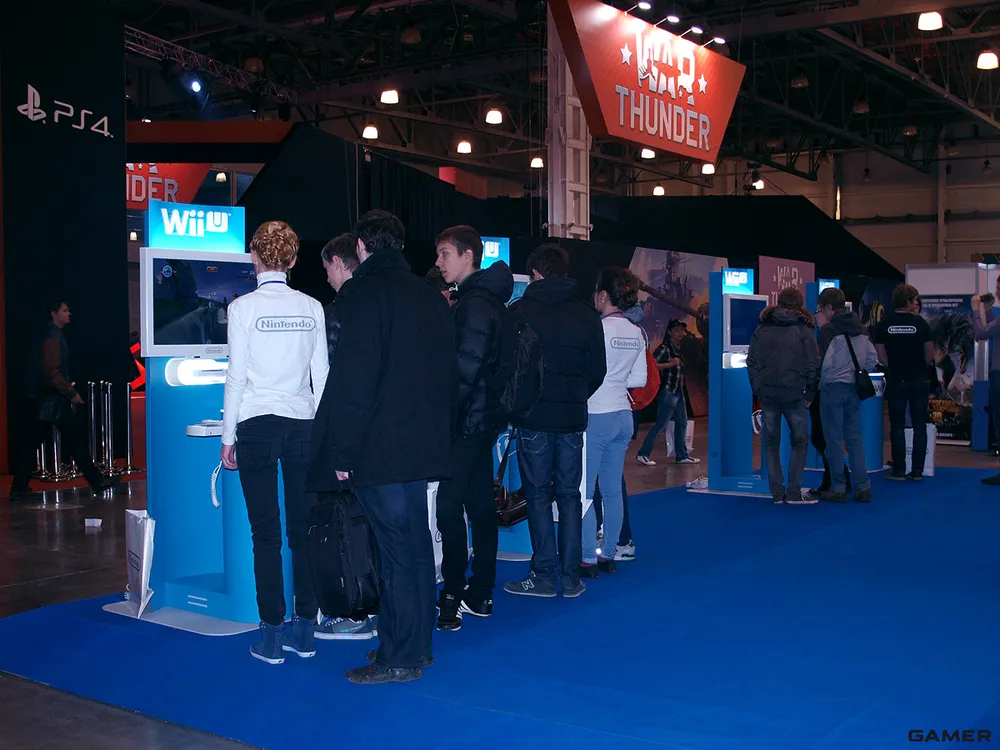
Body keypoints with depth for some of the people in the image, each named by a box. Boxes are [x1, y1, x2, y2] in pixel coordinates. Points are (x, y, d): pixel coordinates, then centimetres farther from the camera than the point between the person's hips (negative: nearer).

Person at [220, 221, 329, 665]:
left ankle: (272, 637, 5)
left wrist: (228, 437, 2)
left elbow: (236, 377, -5)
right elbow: (321, 377, 6)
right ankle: (304, 632, 14)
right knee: (303, 529, 8)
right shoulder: (312, 308, 4)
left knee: (266, 534, 1)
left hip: (257, 427, -3)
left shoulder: (244, 307, -5)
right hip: (302, 427, 3)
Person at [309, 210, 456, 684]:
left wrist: (342, 450, -14)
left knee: (396, 548, -4)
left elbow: (354, 378, -17)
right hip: (424, 444, 8)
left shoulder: (363, 293, -10)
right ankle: (418, 645, 24)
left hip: (379, 448, -8)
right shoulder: (430, 296, 13)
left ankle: (399, 658, 4)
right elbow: (447, 374, 17)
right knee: (416, 542, 14)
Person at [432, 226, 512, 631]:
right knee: (479, 503, 12)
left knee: (449, 505, -7)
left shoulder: (475, 304, -15)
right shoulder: (485, 299, 15)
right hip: (482, 419, 10)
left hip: (468, 420, -10)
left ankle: (453, 598, -4)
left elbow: (466, 368, -21)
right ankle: (480, 594, 20)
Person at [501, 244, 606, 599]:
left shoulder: (520, 311, -4)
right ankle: (571, 577, 10)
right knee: (569, 494, 8)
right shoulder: (587, 315, 6)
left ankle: (544, 575, 4)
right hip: (573, 418, 3)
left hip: (534, 417, -3)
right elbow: (598, 370, 7)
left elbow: (506, 364, -5)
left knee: (538, 494, 3)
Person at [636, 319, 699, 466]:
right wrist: (670, 364, -24)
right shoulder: (664, 348, -12)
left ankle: (682, 455, 20)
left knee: (682, 423, 12)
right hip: (668, 391, -9)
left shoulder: (678, 349, 14)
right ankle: (643, 454, -3)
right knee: (661, 424, -9)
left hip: (678, 391, 9)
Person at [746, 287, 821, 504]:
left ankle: (777, 492, 7)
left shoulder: (762, 329, 8)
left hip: (767, 394, 3)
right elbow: (813, 364, -5)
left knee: (771, 442, 9)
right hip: (794, 394, -3)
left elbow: (751, 362, 7)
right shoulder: (804, 330, -1)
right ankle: (794, 492, 1)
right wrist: (810, 393, 4)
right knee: (799, 441, 7)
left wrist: (758, 391, 11)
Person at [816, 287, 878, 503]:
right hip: (854, 388, 7)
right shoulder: (860, 329, 10)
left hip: (833, 387, -6)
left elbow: (824, 363, -19)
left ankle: (838, 489, 5)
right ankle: (863, 487, 9)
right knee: (854, 437, 11)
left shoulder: (829, 330, -12)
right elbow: (872, 359, 11)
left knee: (835, 440, 1)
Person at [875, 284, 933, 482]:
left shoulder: (884, 324, -2)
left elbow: (881, 357, 0)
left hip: (897, 381, 0)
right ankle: (917, 470, 7)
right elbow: (930, 355, 1)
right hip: (919, 380, 0)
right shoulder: (920, 323, -3)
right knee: (919, 426, 6)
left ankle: (899, 471, 3)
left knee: (897, 426, 3)